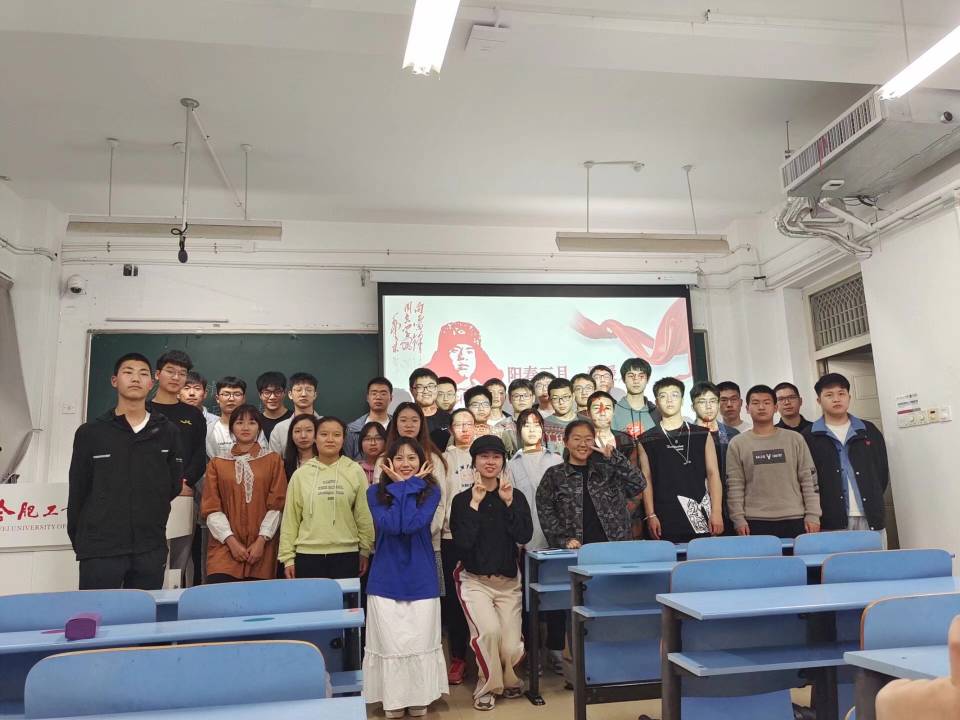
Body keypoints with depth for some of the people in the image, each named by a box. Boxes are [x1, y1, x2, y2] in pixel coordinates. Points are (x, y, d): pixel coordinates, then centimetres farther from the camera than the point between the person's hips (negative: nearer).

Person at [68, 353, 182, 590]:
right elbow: (77, 493, 5)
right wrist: (78, 542, 7)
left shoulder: (168, 432, 6)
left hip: (151, 550, 2)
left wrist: (150, 522, 8)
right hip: (99, 550, -1)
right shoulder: (90, 432, 2)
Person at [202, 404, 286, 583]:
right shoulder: (217, 463, 10)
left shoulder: (273, 460, 7)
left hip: (261, 548, 0)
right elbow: (211, 508, 3)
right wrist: (231, 541, -8)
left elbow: (277, 504, 1)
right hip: (225, 547, 0)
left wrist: (261, 540, -9)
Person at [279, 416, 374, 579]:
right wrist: (288, 557, 2)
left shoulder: (355, 471, 0)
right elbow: (290, 517, 4)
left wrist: (365, 550, 4)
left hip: (346, 555, 0)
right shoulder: (301, 474, 2)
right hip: (307, 555, 1)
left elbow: (364, 514, 2)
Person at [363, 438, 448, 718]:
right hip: (385, 579, 0)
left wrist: (409, 485, -11)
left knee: (421, 643, 3)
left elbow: (413, 524, -17)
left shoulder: (430, 491, 0)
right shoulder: (375, 492, 1)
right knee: (390, 643, 3)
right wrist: (400, 485, -11)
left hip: (422, 579, 0)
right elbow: (390, 525, -17)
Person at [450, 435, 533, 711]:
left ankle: (510, 679, 29)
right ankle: (487, 686, 3)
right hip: (474, 581, -2)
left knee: (511, 646, -7)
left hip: (508, 581, 2)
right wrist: (475, 504, -19)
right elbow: (463, 542, -16)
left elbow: (524, 536, -10)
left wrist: (508, 502, -16)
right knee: (488, 631, -25)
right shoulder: (462, 500, -3)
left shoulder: (516, 497, 3)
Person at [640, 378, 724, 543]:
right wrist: (650, 516, -3)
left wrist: (717, 512, -2)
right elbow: (646, 480, 5)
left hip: (700, 520, 1)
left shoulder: (702, 435, 10)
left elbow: (713, 474, 7)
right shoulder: (646, 440, 7)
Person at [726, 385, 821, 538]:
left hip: (794, 519, 1)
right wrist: (738, 519, -5)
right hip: (755, 521, -1)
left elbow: (809, 480, 6)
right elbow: (734, 486, 1)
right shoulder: (737, 444, 4)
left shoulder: (794, 439, 7)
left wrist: (813, 515, 0)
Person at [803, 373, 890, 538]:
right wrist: (816, 515, -3)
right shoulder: (809, 437, 1)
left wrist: (873, 502, 9)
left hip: (871, 519, 3)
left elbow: (882, 471, 15)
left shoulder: (869, 431, 11)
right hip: (832, 523, -3)